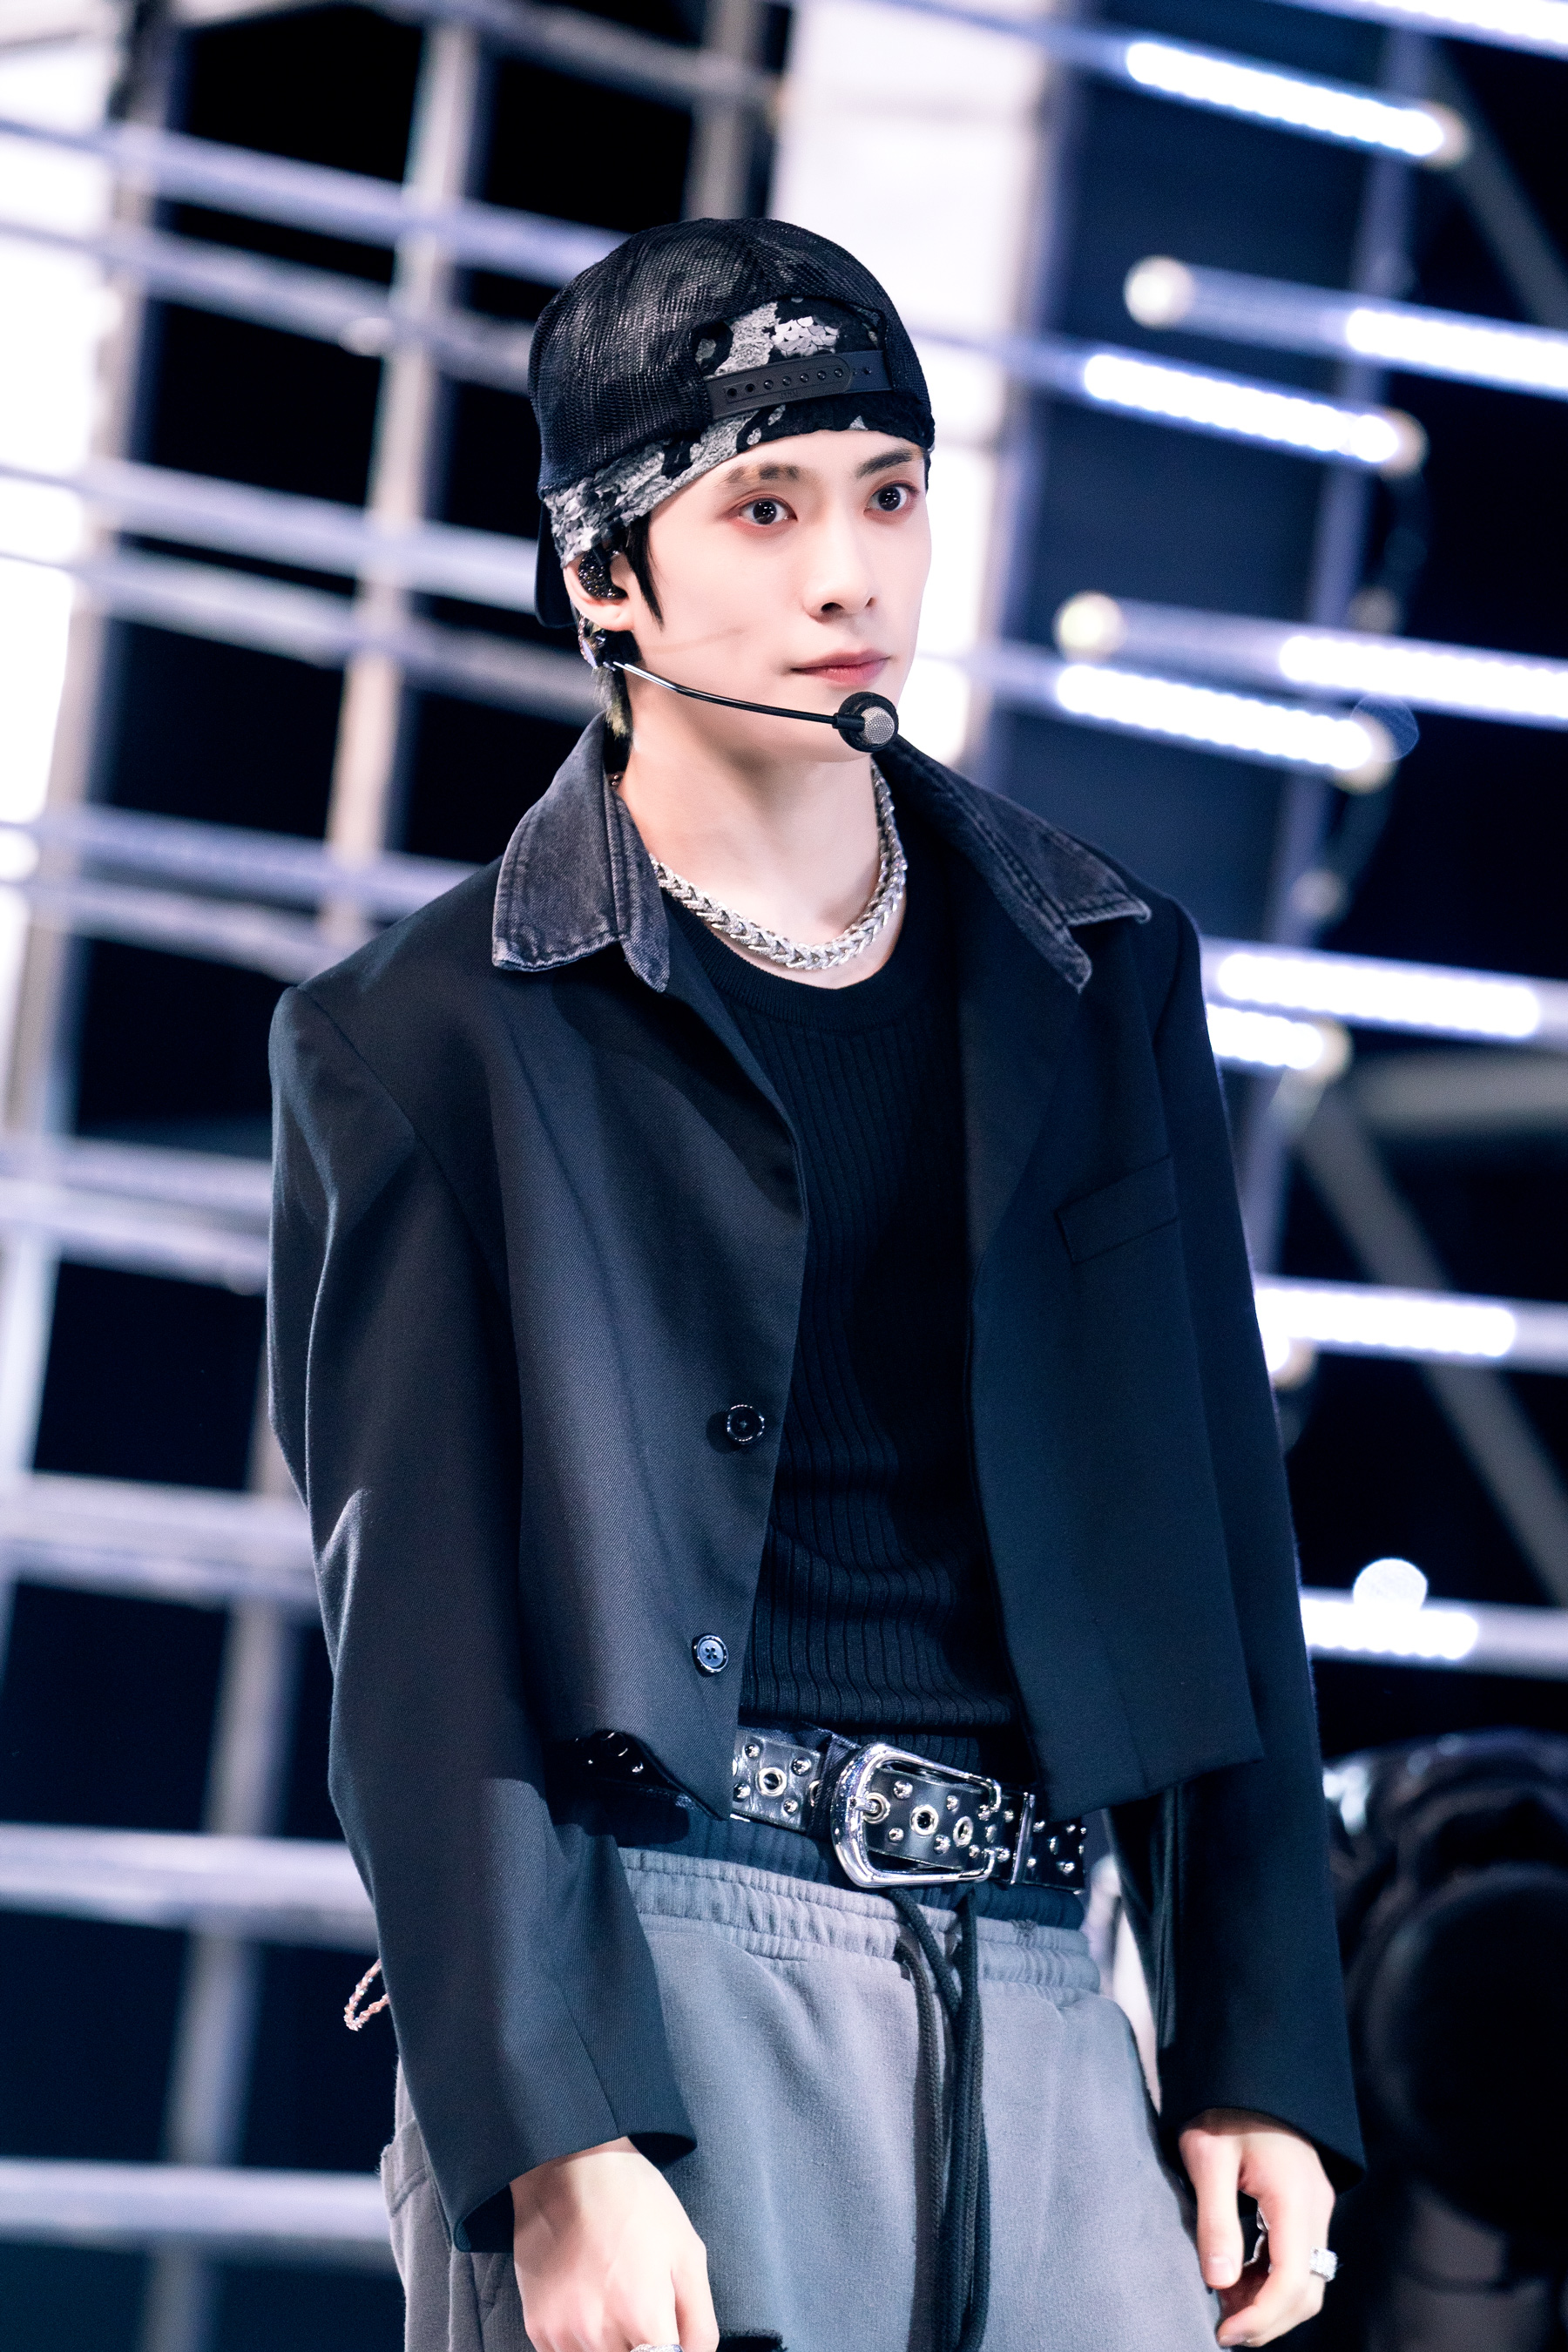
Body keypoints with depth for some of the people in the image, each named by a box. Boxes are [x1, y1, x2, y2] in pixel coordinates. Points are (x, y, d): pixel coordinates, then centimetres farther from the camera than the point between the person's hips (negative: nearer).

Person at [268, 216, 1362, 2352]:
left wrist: (1261, 2055, 7)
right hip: (654, 1957, -3)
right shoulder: (437, 1039, 2)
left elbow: (1217, 1526, 13)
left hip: (1031, 1985, 4)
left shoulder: (1101, 976, 14)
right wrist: (544, 2146, -15)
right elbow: (415, 1627, -5)